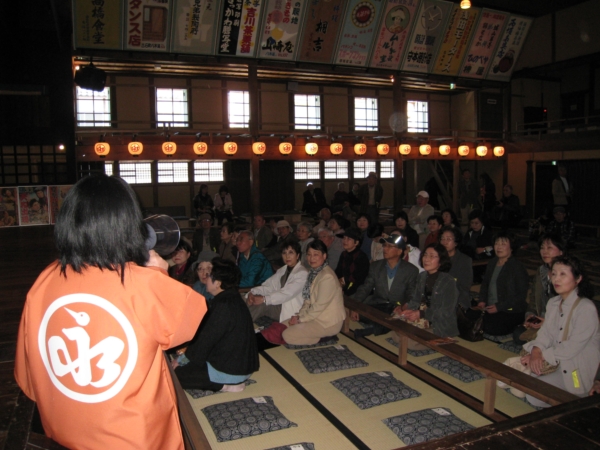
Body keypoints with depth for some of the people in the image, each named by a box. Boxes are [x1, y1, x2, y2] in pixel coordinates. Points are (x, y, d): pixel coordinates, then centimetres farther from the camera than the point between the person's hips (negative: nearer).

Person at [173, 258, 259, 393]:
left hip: (230, 371, -9)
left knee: (175, 374, -4)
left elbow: (205, 339, -17)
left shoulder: (224, 307, -24)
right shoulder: (233, 299, 5)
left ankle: (225, 384, -4)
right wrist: (189, 350, 17)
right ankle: (230, 381, 10)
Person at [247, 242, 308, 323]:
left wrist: (264, 299, -32)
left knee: (262, 304, -26)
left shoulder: (303, 273, -10)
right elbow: (269, 285, 6)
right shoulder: (283, 270, 16)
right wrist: (252, 292, -13)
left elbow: (287, 293, -23)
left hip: (291, 310, -7)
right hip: (278, 305, 7)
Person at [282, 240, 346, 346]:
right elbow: (308, 300, 11)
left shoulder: (327, 277, -22)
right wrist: (300, 315, -3)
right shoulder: (313, 272, 8)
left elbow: (319, 306, -22)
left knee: (288, 335, -16)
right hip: (316, 316, 10)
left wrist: (301, 319, -12)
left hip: (328, 322, -10)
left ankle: (322, 337, -4)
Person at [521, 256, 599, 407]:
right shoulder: (553, 303, 8)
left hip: (576, 371, -7)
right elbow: (545, 333, 1)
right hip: (555, 363, 7)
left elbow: (573, 347, -21)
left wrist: (543, 355, -21)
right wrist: (536, 352, -18)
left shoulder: (586, 308, -18)